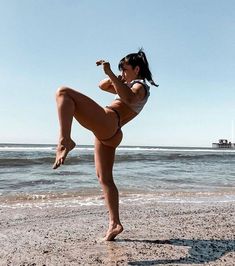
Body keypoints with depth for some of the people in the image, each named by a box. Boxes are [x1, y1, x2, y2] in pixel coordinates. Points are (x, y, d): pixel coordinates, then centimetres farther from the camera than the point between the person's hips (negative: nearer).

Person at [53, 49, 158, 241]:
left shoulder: (140, 86, 4)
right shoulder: (129, 86, 34)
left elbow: (129, 98, -23)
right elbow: (102, 86, 37)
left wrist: (110, 73, -29)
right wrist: (114, 77, 19)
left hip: (106, 120, -10)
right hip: (110, 134, 10)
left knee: (64, 92, -15)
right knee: (105, 178, 8)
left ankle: (65, 140, -35)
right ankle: (115, 224, 11)